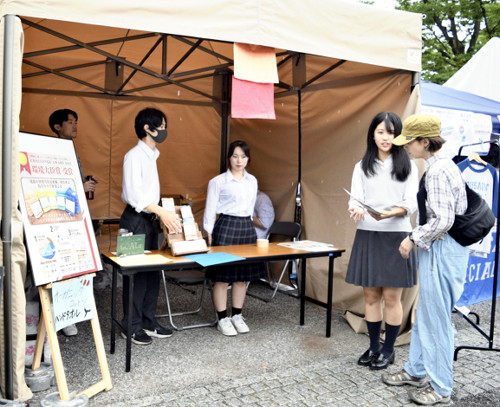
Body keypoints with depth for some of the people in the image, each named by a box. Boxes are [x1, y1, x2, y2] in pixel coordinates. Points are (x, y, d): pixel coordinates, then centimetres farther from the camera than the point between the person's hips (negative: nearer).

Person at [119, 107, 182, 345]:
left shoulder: (151, 156, 15)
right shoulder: (135, 155, -12)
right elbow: (133, 193, -22)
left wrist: (162, 214, 15)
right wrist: (161, 211, -29)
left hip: (150, 219, 9)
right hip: (136, 220, -9)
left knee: (152, 272, 12)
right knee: (137, 273, -3)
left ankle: (149, 322, 22)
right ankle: (132, 326, 9)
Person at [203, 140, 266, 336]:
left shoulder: (252, 181, 11)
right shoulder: (218, 181, -4)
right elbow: (210, 210, -3)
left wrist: (247, 223, 15)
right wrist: (209, 237, -6)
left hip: (247, 227, 5)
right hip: (226, 227, -5)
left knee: (242, 276, 10)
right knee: (222, 276, -1)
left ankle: (237, 316, 23)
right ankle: (222, 319, 12)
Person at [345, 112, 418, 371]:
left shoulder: (408, 166, 4)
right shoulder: (362, 167, 10)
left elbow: (411, 203, -5)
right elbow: (356, 198, 0)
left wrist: (388, 213, -25)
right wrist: (356, 210, -24)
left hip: (396, 236, -2)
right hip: (367, 236, 2)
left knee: (391, 296, 2)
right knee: (371, 294, 9)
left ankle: (388, 350, 19)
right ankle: (374, 347, 24)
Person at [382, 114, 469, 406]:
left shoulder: (437, 171, -19)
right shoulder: (444, 166, 12)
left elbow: (443, 220, -25)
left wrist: (413, 239, -13)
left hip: (442, 250, -10)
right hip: (437, 248, 10)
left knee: (436, 319, 2)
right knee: (425, 314, 19)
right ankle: (417, 371, 34)